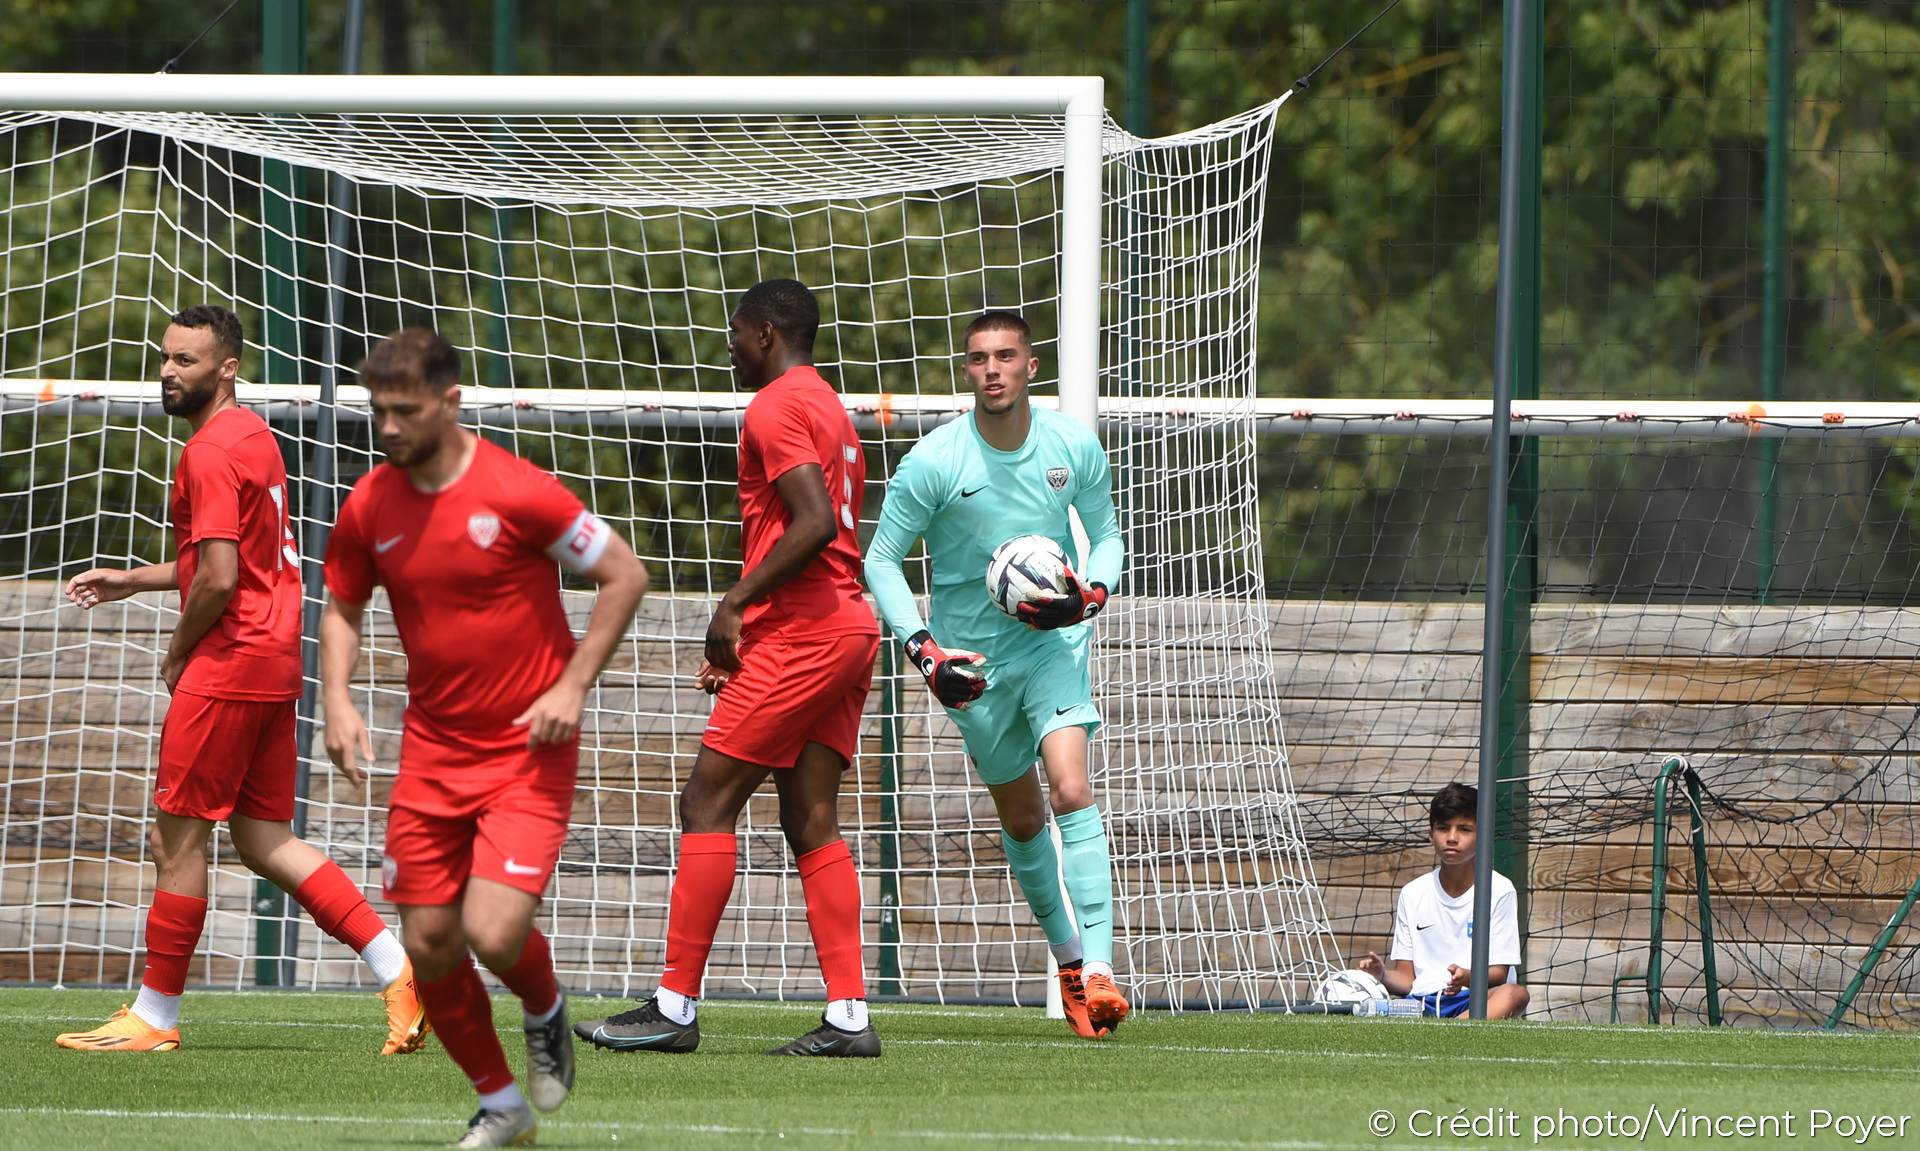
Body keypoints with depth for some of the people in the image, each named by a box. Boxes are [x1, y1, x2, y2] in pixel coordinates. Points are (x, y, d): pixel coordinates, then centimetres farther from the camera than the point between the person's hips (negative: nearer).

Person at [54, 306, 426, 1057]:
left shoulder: (211, 452, -15)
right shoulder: (252, 435, 16)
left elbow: (218, 578, -22)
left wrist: (177, 657, -7)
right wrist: (134, 582, 23)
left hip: (229, 662, -10)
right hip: (274, 658, 10)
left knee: (177, 838, -2)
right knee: (263, 840, 11)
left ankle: (155, 1016, 4)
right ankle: (399, 970, 3)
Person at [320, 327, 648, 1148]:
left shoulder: (518, 493, -15)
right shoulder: (369, 509, -1)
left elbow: (624, 575, -7)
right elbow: (343, 609, 14)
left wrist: (572, 685, -12)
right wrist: (338, 700, -3)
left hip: (527, 751, -5)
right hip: (432, 751, 5)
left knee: (494, 933, -19)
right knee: (428, 947, 1)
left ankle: (546, 1013, 17)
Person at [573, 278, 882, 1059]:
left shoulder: (776, 410, -9)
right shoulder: (828, 410, 21)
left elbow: (815, 524, -22)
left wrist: (735, 603, -17)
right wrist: (745, 633, 21)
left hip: (799, 633, -10)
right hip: (848, 624, 10)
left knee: (708, 803, -6)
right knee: (811, 821, 7)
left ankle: (675, 1007, -8)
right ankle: (849, 1016, -1)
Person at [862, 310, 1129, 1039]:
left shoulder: (1074, 449, -6)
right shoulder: (933, 462, -13)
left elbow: (1106, 534, 10)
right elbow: (881, 560, -7)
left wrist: (1092, 593, -12)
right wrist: (923, 650, -19)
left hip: (1054, 642, 0)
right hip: (973, 657, 0)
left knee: (1072, 792, -19)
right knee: (1021, 820, 9)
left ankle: (1099, 971, -25)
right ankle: (1067, 957, 29)